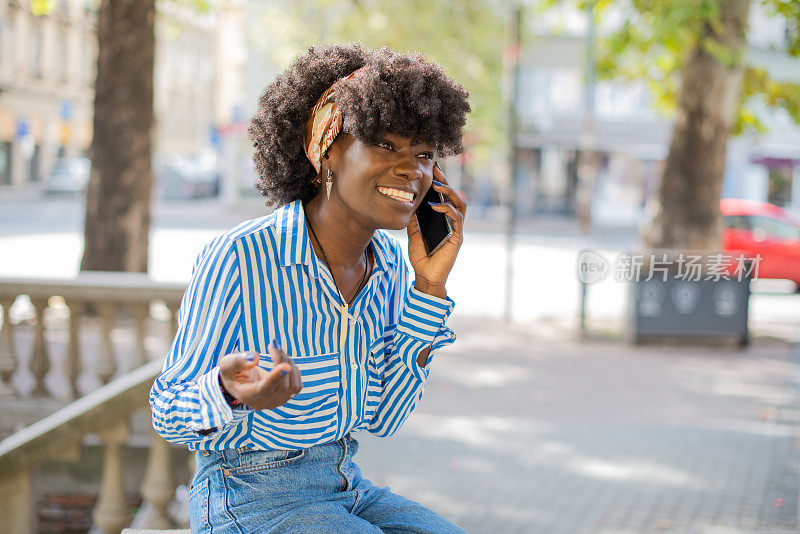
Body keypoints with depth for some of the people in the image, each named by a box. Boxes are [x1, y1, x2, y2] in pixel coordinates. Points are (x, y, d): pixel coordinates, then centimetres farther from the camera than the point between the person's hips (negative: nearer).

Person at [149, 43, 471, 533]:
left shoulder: (390, 263, 1)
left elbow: (382, 417, 0)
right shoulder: (237, 259, -19)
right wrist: (231, 393, -35)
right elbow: (169, 415, -12)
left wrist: (429, 287, -7)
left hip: (347, 488, 7)